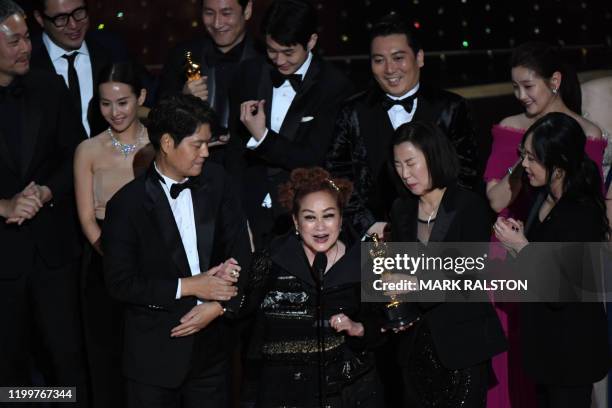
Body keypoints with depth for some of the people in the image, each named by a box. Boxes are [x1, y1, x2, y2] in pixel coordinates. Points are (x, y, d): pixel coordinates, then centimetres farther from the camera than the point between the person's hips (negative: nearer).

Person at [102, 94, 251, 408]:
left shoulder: (215, 181, 1)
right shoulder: (128, 203, -11)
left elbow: (240, 253, 2)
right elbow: (120, 282, -12)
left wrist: (219, 305, -12)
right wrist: (187, 287, -15)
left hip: (211, 346, 4)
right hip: (154, 356, -4)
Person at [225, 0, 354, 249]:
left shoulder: (335, 87, -7)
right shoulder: (251, 74, 5)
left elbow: (313, 159, -10)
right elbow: (235, 146, 9)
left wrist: (263, 137, -19)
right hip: (250, 215, 3)